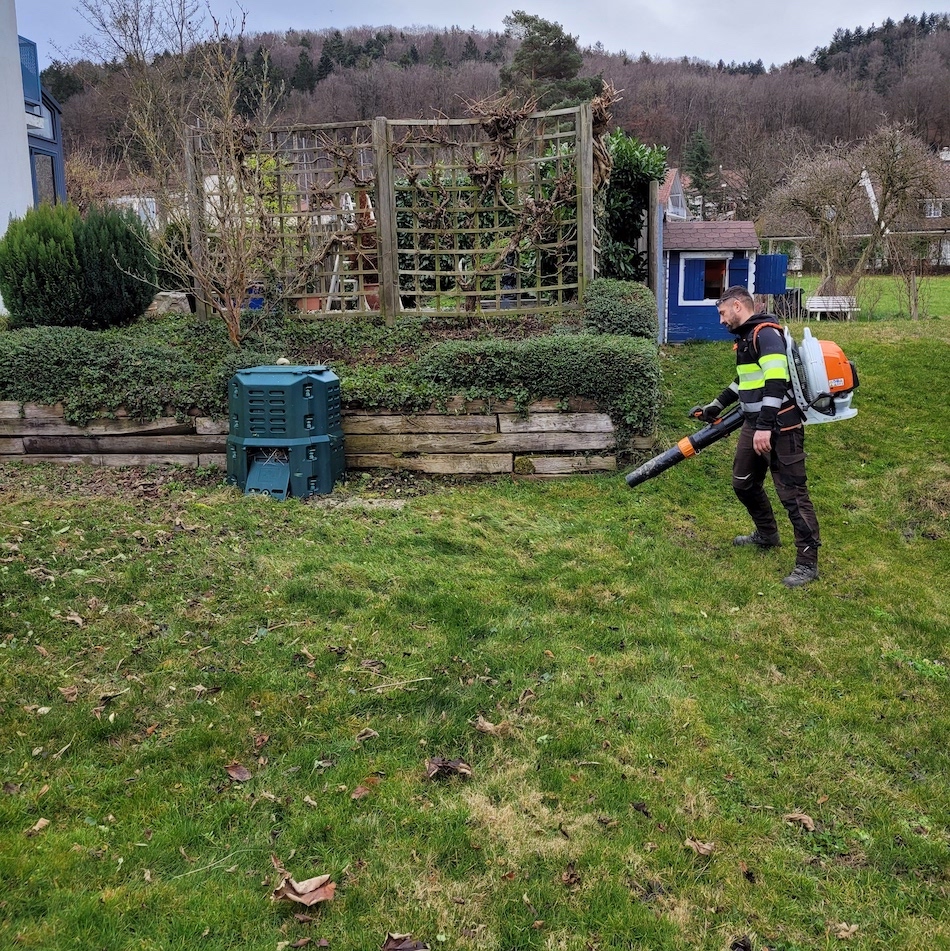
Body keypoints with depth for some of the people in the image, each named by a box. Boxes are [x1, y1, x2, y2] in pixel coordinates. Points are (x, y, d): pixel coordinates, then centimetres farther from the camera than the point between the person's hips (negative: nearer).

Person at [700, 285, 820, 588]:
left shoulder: (766, 333, -15)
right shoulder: (746, 337, 16)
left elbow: (776, 381, -25)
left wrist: (766, 426, -29)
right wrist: (718, 405, 33)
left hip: (780, 427, -10)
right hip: (754, 425, 11)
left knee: (792, 493, -6)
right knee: (744, 482, 21)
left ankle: (807, 563, 0)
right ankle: (767, 534, 42)